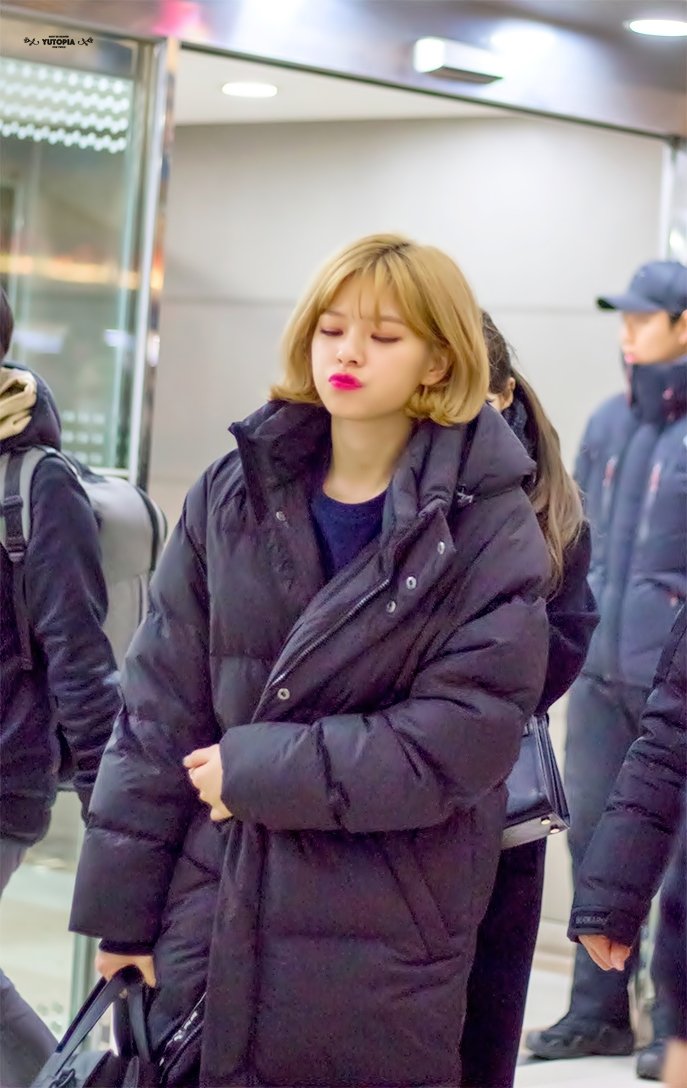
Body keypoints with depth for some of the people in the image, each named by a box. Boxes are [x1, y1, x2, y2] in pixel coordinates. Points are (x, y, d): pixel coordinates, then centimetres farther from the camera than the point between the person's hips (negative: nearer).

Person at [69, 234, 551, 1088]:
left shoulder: (488, 530, -5)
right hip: (211, 919, 3)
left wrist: (262, 770, -14)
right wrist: (121, 907, 3)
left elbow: (465, 736, -13)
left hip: (383, 961, -3)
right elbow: (158, 710, 5)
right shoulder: (234, 496, 4)